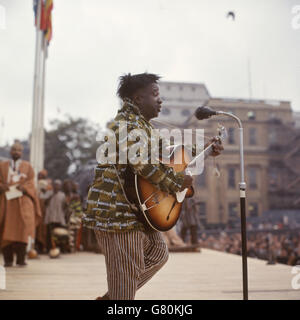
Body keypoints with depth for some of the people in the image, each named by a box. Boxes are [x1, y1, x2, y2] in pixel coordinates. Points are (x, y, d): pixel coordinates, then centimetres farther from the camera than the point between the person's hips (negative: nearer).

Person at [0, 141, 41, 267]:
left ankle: (21, 258, -9)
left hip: (22, 201, -1)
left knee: (22, 227, -13)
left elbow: (31, 183, 5)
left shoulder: (27, 166, 14)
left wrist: (23, 187, -16)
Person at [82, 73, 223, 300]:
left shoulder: (142, 124, 18)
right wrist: (176, 182, -20)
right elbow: (141, 162, -30)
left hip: (133, 209, 11)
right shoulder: (128, 123, -15)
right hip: (117, 210, -11)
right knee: (127, 273, -3)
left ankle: (110, 297, 25)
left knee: (158, 252, 20)